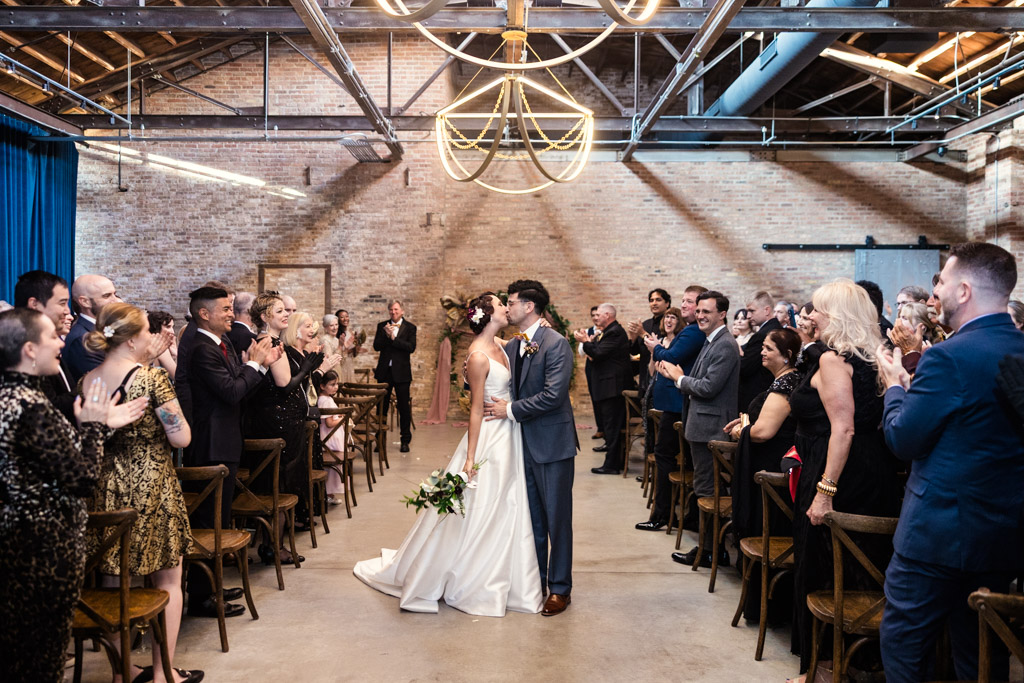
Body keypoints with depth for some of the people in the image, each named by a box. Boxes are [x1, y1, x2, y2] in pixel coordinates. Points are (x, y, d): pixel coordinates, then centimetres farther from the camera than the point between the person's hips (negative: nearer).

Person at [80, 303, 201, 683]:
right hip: (152, 485, -6)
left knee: (115, 578, 16)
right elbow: (181, 437, -15)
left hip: (106, 487, 6)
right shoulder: (151, 377, -16)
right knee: (167, 581, 9)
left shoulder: (86, 382, 2)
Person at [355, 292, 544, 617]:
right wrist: (470, 458, -17)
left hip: (510, 439, 8)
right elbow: (476, 409, -18)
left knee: (505, 511, 15)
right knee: (474, 510, 3)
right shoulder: (478, 356, -18)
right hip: (489, 439, -8)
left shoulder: (499, 346, 7)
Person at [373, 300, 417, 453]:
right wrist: (386, 335, -17)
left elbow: (411, 347, -14)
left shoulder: (410, 328, 0)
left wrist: (393, 337, -17)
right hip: (384, 371, 3)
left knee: (404, 407, 2)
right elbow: (376, 346, -2)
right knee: (381, 405, 8)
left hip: (401, 372, -2)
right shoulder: (382, 326, 7)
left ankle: (405, 440, 12)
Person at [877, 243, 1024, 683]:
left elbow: (903, 440, -14)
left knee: (903, 646, 8)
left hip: (940, 530, -8)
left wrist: (895, 386, 2)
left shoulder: (949, 358, -20)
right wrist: (912, 387, 14)